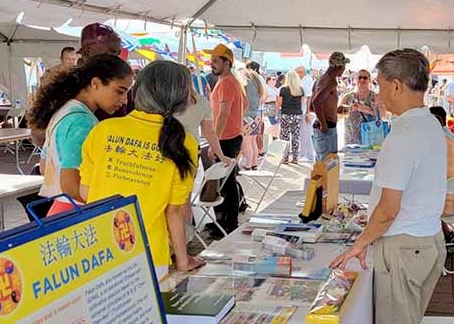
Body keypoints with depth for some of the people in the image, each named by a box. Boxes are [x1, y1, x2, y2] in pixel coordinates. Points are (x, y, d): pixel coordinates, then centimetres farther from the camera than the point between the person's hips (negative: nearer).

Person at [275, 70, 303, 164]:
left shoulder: (283, 89, -8)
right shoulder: (300, 89, 2)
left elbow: (279, 103, -3)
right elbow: (301, 101, 12)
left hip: (286, 115, -3)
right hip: (298, 115, 4)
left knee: (285, 137, 2)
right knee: (296, 137, 8)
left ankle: (285, 158, 3)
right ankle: (295, 158, 11)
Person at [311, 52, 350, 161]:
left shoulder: (320, 80, 13)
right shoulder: (331, 81, -16)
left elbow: (312, 105, 21)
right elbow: (316, 102, -30)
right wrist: (323, 124, -22)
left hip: (318, 127, 10)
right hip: (328, 128, -10)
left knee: (320, 162, 16)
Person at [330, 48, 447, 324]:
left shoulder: (403, 136, -22)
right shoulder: (433, 125, 8)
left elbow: (389, 209, -22)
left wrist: (361, 243, -7)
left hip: (403, 246, -9)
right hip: (432, 239, 9)